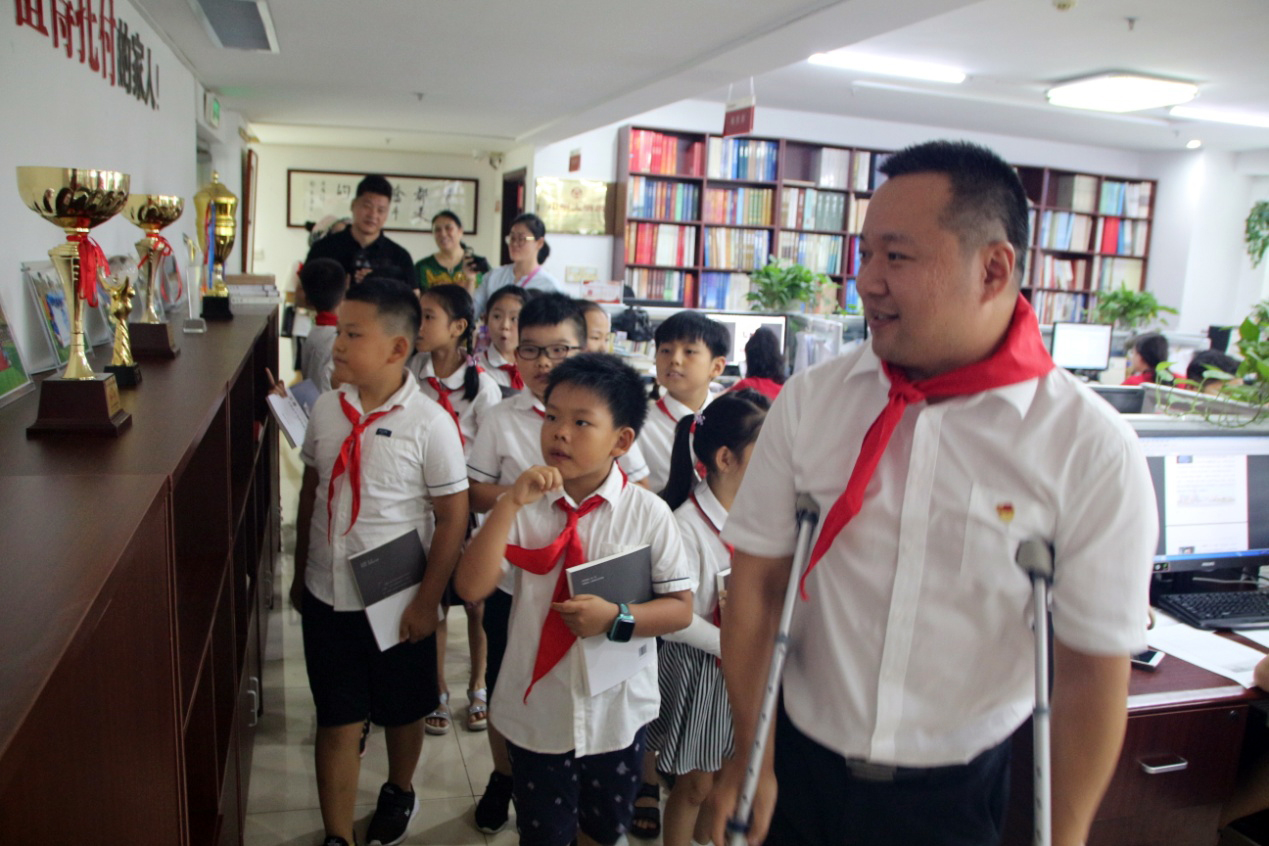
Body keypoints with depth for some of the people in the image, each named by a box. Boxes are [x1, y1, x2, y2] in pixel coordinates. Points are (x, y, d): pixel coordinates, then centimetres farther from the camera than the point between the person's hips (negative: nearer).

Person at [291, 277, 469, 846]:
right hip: (327, 596, 3)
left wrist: (426, 602, -12)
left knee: (401, 713, 18)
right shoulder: (327, 409, -3)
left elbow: (453, 518, -14)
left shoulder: (429, 423, -18)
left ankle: (399, 793, 46)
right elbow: (311, 491, 9)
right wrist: (301, 574, 13)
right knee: (337, 723, 9)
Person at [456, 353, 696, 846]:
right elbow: (472, 588, -19)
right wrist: (511, 503, -26)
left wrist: (615, 618, -24)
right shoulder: (525, 508, -9)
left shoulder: (649, 513, -12)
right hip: (539, 708, 0)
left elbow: (680, 608, -8)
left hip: (617, 709, 0)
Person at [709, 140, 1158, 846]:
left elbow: (1095, 668, -10)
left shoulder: (1094, 450, -15)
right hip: (801, 765, 2)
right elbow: (757, 582, -6)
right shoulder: (808, 402, -10)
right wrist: (749, 758, -4)